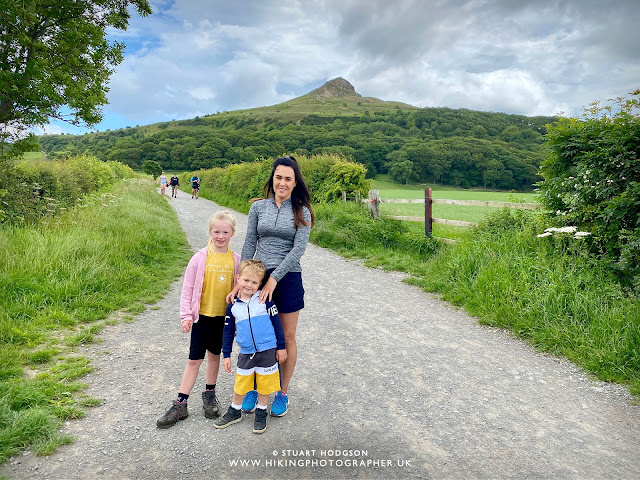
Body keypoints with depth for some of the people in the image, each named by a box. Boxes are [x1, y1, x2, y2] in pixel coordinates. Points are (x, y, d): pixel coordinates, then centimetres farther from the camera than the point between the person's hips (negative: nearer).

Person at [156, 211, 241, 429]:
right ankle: (180, 404, 13)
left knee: (215, 355, 17)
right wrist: (186, 316, -9)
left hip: (224, 316, 2)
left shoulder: (236, 260, -3)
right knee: (194, 359, 3)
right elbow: (188, 289, -4)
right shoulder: (200, 258, -8)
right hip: (203, 315, -2)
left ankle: (209, 394, 35)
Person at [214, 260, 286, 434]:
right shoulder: (233, 306, 0)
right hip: (246, 353, 2)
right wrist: (226, 356, 9)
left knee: (264, 384, 11)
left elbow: (276, 323, -2)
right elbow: (228, 331, 9)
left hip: (267, 351, -2)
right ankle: (234, 412, 36)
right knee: (240, 384, 13)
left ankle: (261, 414, 31)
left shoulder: (264, 300, -8)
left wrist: (281, 347, 0)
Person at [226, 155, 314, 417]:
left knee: (287, 337, 9)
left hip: (288, 278, -1)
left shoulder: (301, 212, -2)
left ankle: (283, 392, 25)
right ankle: (254, 388, 28)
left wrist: (274, 279, -19)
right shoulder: (258, 207, 4)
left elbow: (298, 249, -11)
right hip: (258, 276, 2)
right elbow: (249, 246, 2)